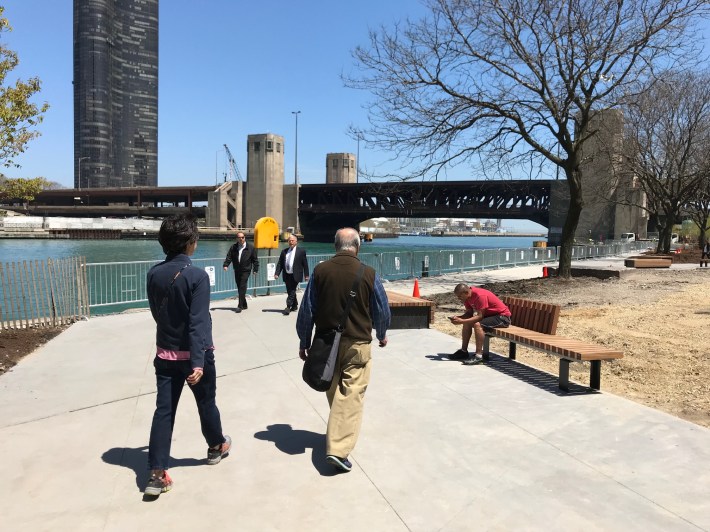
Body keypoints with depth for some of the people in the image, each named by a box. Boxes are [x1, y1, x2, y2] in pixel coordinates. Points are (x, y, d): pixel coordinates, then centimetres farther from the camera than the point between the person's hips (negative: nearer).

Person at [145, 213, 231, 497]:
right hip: (194, 353, -4)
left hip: (165, 353, 4)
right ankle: (216, 446, 39)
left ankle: (157, 473, 3)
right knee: (206, 402, 17)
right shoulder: (197, 276, -19)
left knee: (163, 410, 6)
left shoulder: (154, 274, -2)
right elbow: (199, 322, -25)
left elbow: (157, 313, 10)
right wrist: (198, 361, -27)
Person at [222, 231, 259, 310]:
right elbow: (229, 257, 0)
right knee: (239, 288, 10)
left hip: (246, 271, -4)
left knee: (242, 288, -13)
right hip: (237, 271, 4)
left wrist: (255, 269, -1)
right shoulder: (233, 247, 5)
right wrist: (225, 265, -16)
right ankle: (244, 305, 22)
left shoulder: (251, 247, -2)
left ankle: (240, 305, -12)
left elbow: (255, 259, 2)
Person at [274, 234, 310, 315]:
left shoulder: (301, 251, -1)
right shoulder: (284, 251, 10)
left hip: (295, 275, -5)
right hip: (287, 275, 5)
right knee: (290, 292, 11)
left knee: (292, 292, -8)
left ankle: (288, 307, -7)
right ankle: (294, 306, 27)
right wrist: (277, 273, -2)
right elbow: (280, 263, 9)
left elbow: (305, 264, -1)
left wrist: (306, 275, -4)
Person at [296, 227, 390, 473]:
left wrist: (304, 342, 10)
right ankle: (338, 450, -7)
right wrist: (381, 335, 21)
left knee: (333, 393, 20)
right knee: (351, 395, 0)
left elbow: (306, 311, -2)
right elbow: (382, 311, 2)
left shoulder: (320, 271, -6)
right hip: (357, 345, -3)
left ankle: (338, 433, 40)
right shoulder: (369, 274, -8)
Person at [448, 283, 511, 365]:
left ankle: (479, 356, -27)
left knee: (477, 324, -29)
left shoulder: (480, 295, -29)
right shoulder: (468, 296, -2)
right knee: (467, 322, -1)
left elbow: (480, 316, -29)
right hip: (490, 314, 10)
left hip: (502, 316, -9)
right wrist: (458, 317, -16)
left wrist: (462, 321, -32)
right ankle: (463, 351, 6)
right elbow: (469, 313, 2)